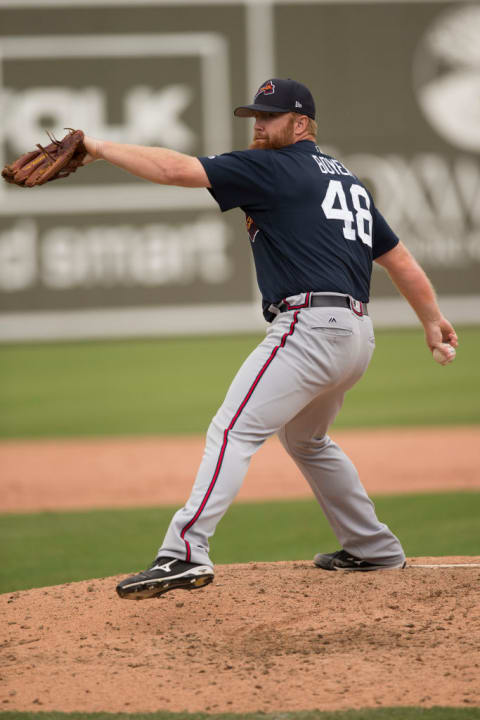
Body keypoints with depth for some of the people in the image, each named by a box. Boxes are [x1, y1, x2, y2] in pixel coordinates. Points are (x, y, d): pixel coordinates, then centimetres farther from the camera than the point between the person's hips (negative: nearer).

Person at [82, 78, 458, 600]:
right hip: (357, 337, 9)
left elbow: (177, 170, -9)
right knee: (305, 439, 29)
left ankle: (185, 552, -30)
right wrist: (433, 322, 35)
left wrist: (101, 148, -3)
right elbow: (401, 261, 27)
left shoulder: (273, 169, -1)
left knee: (233, 432, -16)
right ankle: (373, 548, 32)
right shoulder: (347, 181, 23)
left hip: (309, 326, -9)